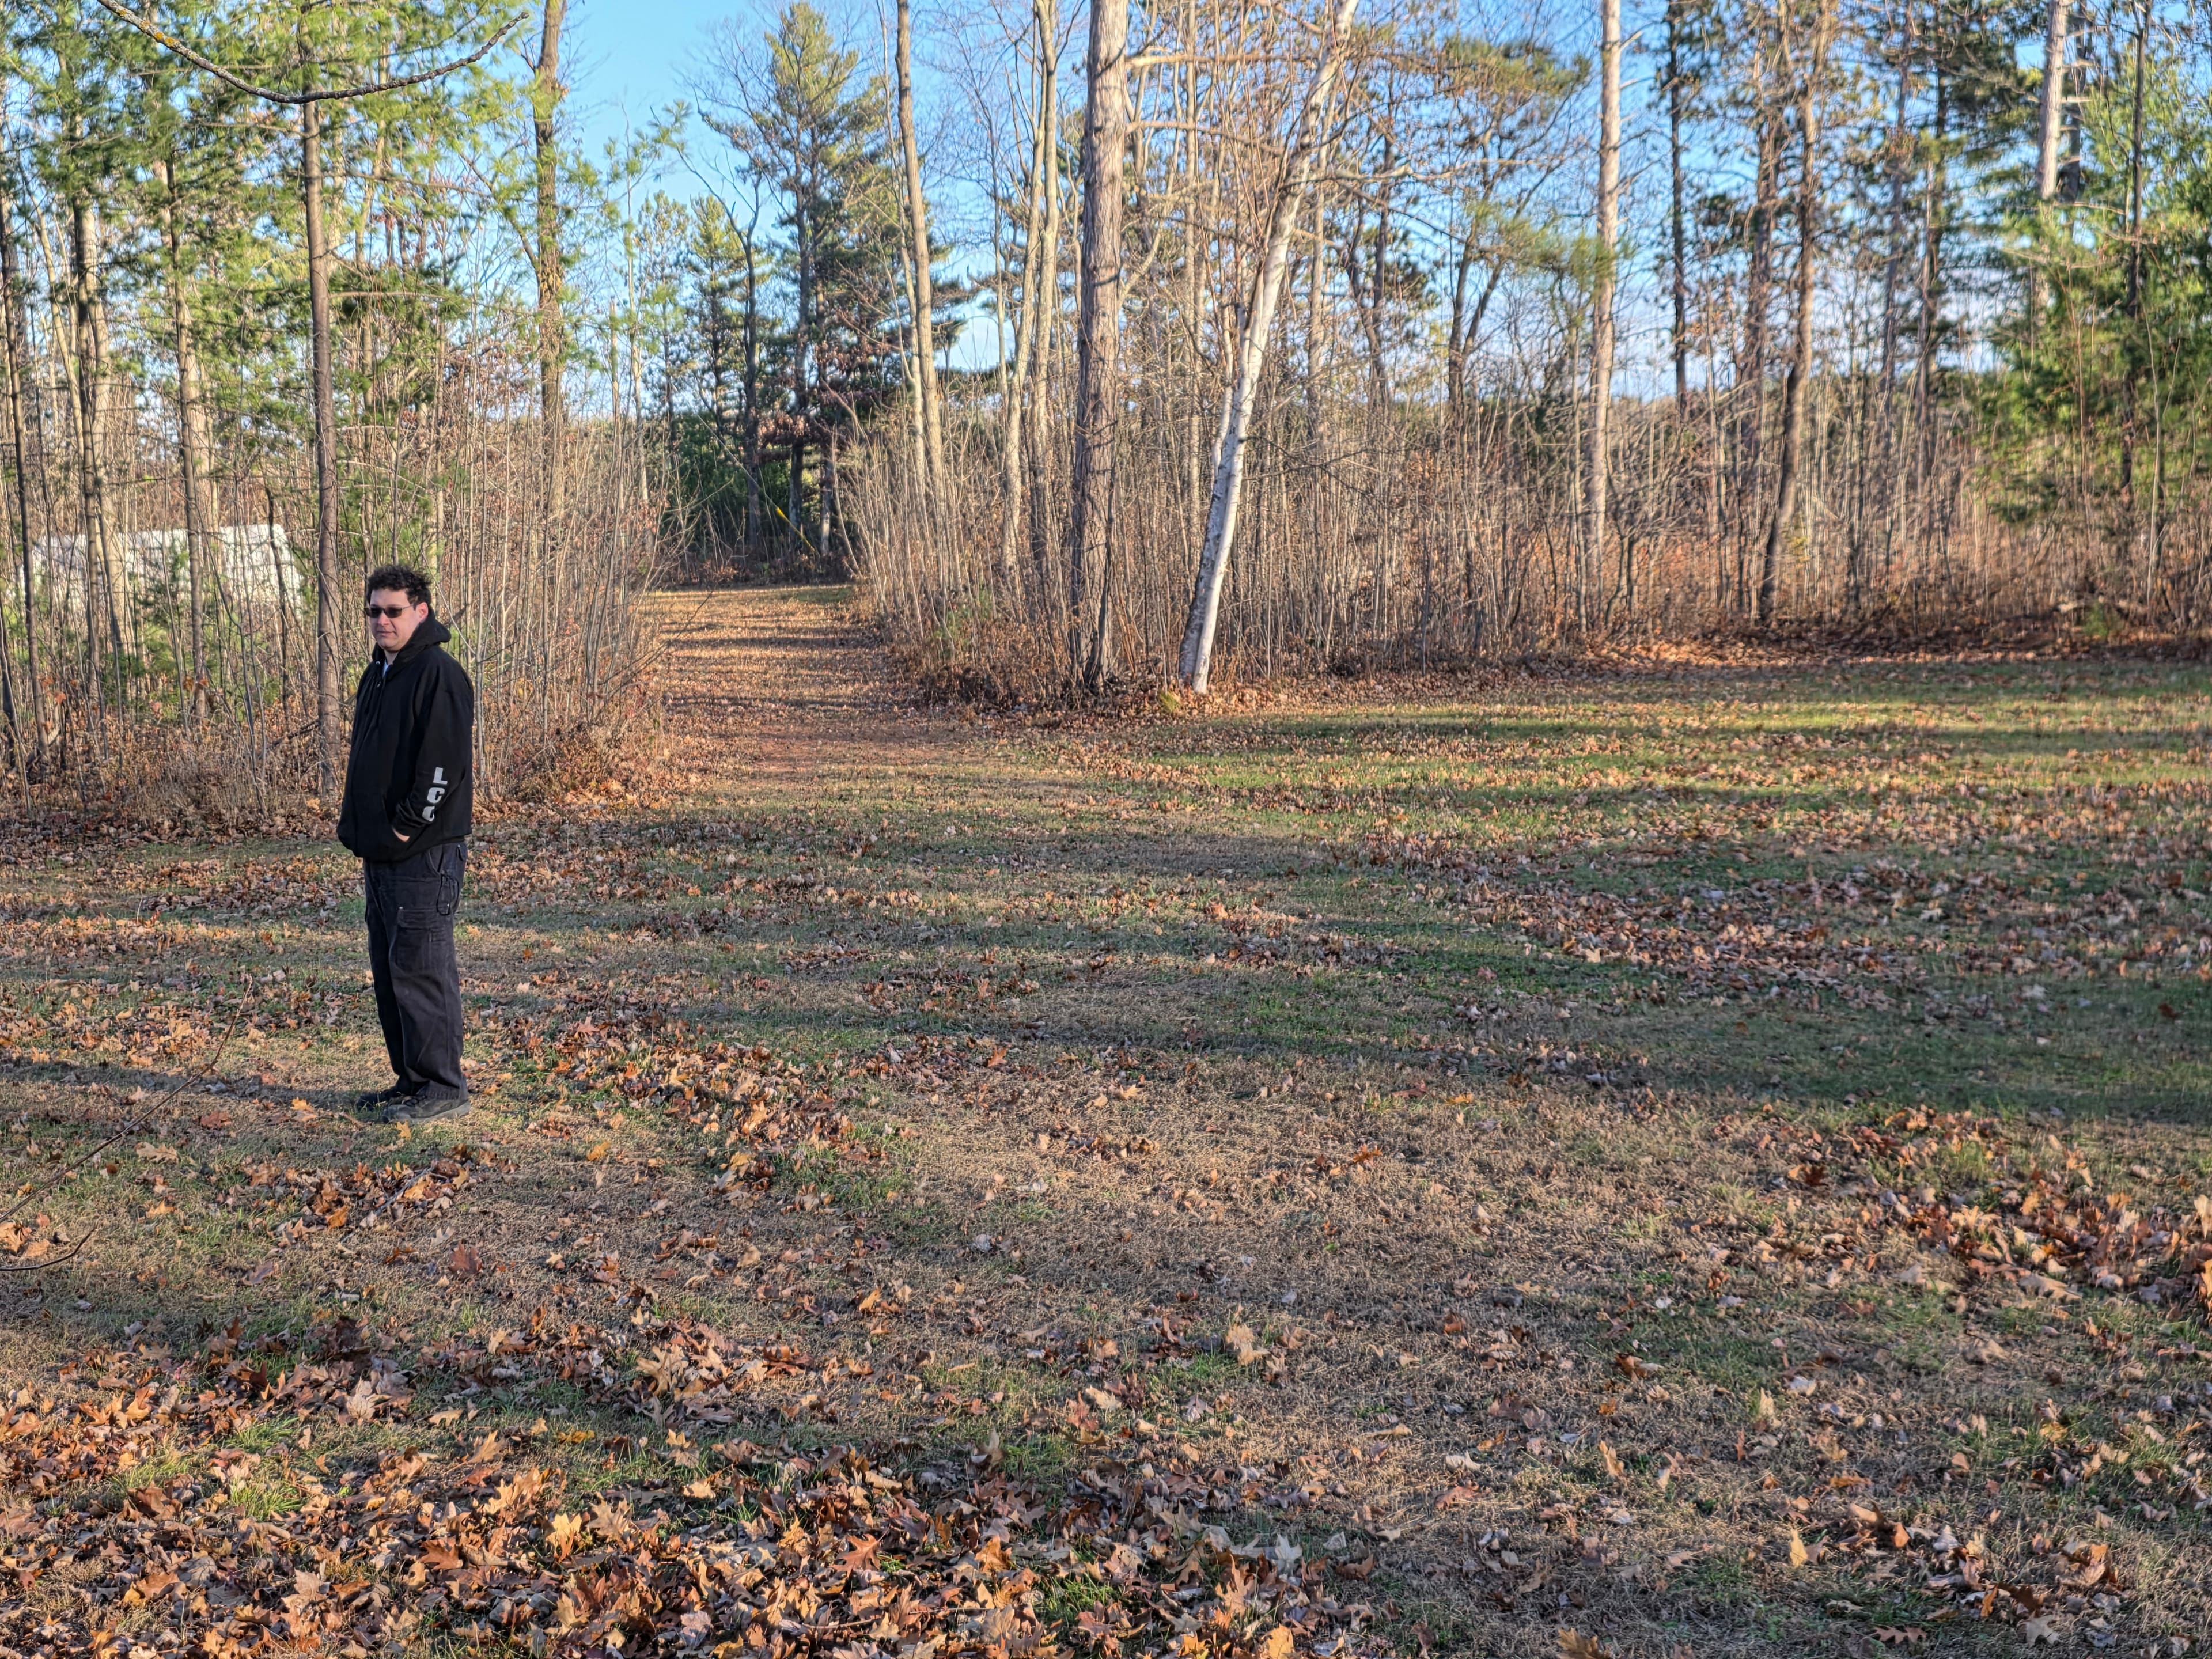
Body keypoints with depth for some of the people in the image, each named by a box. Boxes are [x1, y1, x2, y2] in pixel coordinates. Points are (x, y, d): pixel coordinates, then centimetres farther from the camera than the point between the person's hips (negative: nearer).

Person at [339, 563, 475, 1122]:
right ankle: (411, 1081, 23)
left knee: (420, 969, -8)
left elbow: (446, 763, -20)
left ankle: (442, 1088, -1)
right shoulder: (378, 673, 17)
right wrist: (358, 822, 15)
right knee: (389, 969, 14)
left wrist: (407, 825, -17)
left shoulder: (439, 674, -14)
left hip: (424, 855, -10)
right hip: (380, 855, 10)